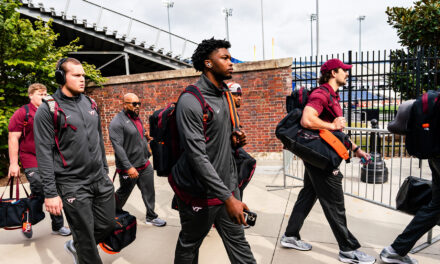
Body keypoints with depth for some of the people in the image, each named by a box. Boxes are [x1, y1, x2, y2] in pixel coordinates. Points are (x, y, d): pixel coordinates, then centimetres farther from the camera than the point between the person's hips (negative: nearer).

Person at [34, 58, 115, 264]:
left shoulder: (90, 104, 10)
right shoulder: (48, 110, -9)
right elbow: (44, 155, -11)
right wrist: (50, 193, -13)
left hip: (101, 180, 6)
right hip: (73, 186, -6)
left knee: (107, 224, 15)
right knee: (86, 237, 6)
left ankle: (74, 246, 43)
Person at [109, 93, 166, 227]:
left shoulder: (137, 118, 11)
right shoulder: (117, 122, -16)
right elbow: (118, 147, -22)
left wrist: (146, 136, 6)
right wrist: (129, 167, -25)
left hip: (145, 165, 7)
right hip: (129, 168, -7)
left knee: (149, 192, 12)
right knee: (123, 194, 15)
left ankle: (151, 217, 28)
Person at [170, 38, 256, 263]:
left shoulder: (224, 95, 8)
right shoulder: (191, 101, -19)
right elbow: (197, 156, -24)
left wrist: (233, 141, -3)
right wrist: (227, 198, -24)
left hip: (228, 184, 7)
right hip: (201, 192, -7)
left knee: (238, 241, 18)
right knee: (189, 246, 17)